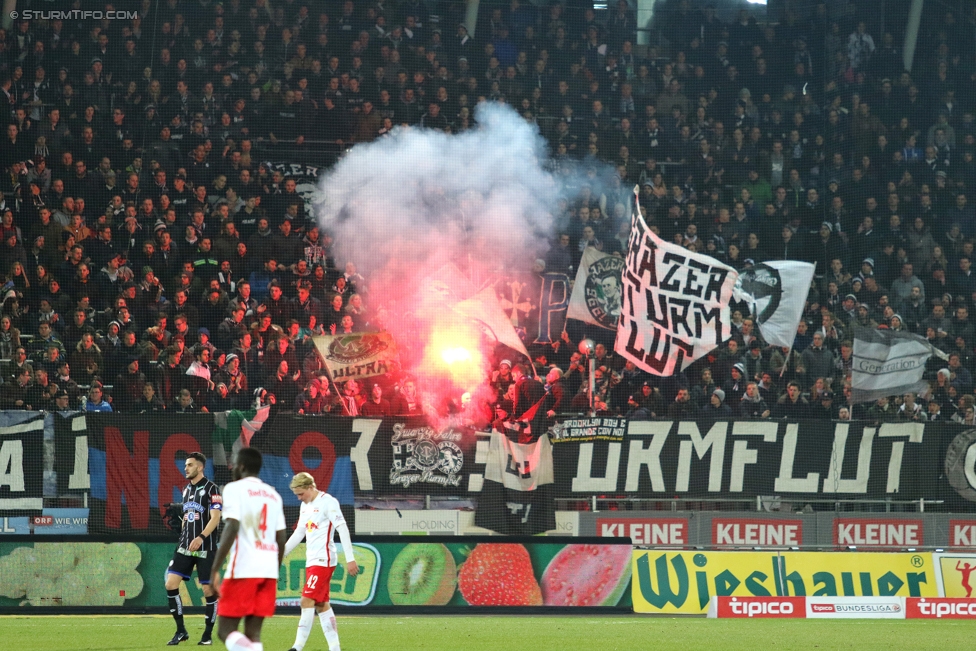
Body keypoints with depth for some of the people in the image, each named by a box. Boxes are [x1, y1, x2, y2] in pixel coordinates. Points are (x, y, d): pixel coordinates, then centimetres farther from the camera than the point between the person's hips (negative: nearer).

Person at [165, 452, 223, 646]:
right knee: (171, 584, -5)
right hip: (185, 547, 7)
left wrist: (201, 538, -27)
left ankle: (208, 634, 9)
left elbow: (215, 518, -15)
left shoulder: (211, 489, -8)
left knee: (209, 590, -3)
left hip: (205, 548, -6)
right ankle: (181, 631, 4)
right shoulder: (186, 489, 14)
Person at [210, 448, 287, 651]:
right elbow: (282, 539, 16)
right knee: (253, 634, 7)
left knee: (226, 630, -1)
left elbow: (232, 528, -15)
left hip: (243, 569, -6)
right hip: (268, 571, 6)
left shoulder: (234, 489, -2)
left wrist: (215, 570, -15)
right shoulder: (273, 495, 18)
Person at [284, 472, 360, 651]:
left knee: (307, 601, -14)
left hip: (323, 560, -9)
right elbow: (298, 533, 23)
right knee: (322, 605, 7)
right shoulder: (305, 506, 15)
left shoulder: (328, 502, -11)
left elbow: (343, 529, -14)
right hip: (311, 561, 9)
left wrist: (350, 559, -18)